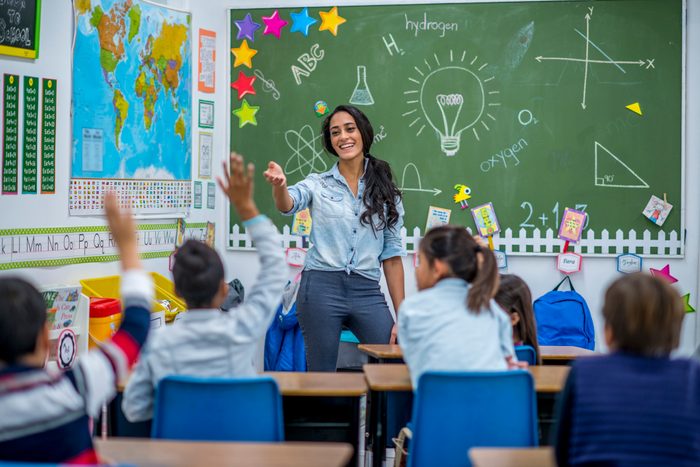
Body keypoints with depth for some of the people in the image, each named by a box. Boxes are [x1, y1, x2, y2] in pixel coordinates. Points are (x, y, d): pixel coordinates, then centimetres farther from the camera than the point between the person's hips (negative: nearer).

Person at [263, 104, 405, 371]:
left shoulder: (385, 192, 10)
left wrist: (402, 316, 5)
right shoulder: (318, 185, 5)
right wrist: (279, 185, -41)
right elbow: (288, 205, -17)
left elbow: (392, 255, 9)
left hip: (367, 291, 2)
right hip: (321, 288, -1)